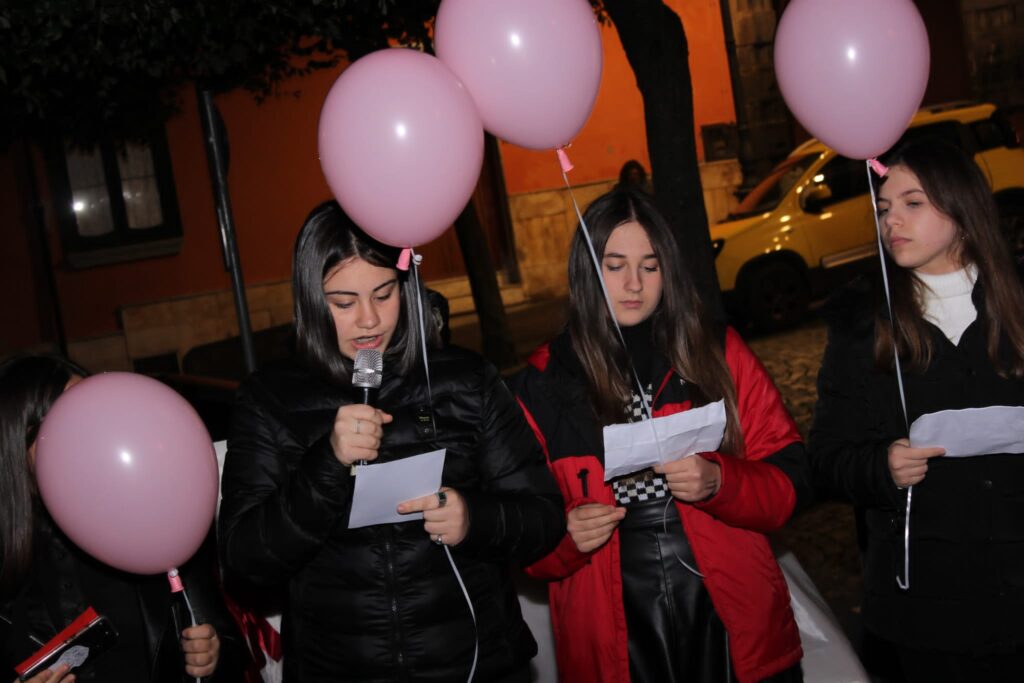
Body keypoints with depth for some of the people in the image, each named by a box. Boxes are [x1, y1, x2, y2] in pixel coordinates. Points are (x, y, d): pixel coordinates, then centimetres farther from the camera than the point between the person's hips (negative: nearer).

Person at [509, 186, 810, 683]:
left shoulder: (718, 353, 1)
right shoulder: (542, 385, -2)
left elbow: (789, 478, -1)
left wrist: (718, 481, -19)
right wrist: (565, 537, -18)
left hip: (733, 623, 1)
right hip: (614, 639, 0)